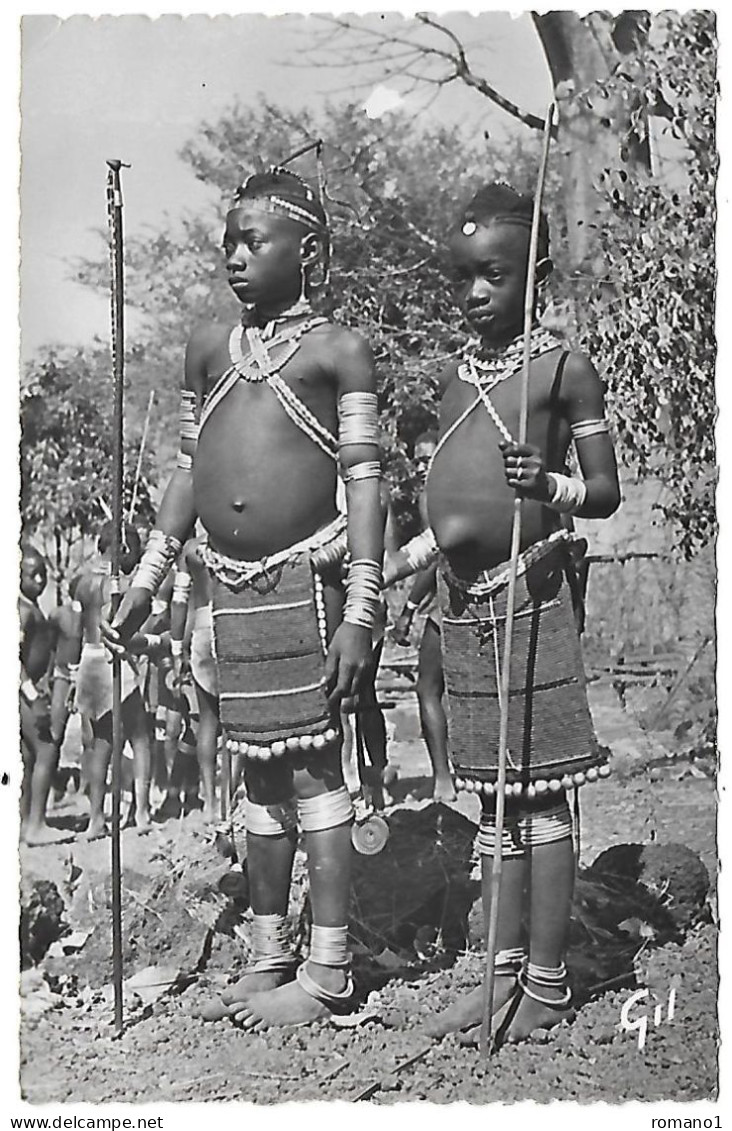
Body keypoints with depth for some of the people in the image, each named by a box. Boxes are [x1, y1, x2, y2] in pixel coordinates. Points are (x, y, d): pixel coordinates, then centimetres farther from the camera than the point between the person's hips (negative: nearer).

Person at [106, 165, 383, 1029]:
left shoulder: (337, 350, -2)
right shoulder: (209, 346, 13)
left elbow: (364, 480, -6)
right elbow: (187, 469, 16)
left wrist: (360, 612, -12)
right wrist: (146, 579, 14)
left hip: (305, 579, -5)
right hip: (232, 591, 5)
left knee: (312, 770, -1)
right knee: (259, 775, 12)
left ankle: (327, 970, 9)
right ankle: (268, 953, 24)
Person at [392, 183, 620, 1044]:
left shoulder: (562, 370, -4)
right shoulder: (457, 378, 14)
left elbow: (605, 492, -4)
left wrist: (549, 486, -22)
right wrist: (386, 564, 15)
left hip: (530, 597, -6)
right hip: (462, 603, 6)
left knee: (540, 796, 0)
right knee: (492, 798, 11)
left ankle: (548, 984, 11)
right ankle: (503, 973, 21)